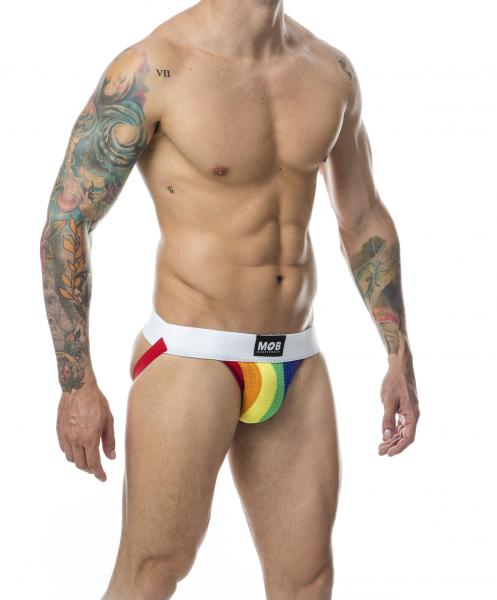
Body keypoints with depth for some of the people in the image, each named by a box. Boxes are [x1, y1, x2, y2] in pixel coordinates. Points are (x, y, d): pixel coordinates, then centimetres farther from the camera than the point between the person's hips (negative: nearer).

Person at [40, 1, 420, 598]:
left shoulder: (332, 71, 5)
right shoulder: (151, 70, -12)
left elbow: (364, 220, 15)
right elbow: (65, 221, -11)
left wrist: (400, 357, 12)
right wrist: (77, 385, -13)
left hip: (295, 363, 6)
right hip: (190, 359, -5)